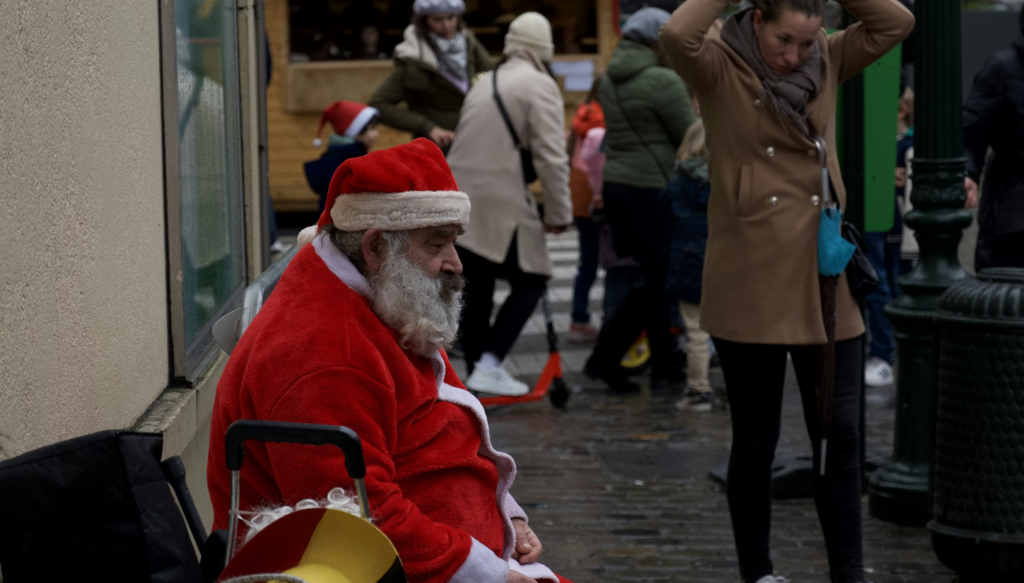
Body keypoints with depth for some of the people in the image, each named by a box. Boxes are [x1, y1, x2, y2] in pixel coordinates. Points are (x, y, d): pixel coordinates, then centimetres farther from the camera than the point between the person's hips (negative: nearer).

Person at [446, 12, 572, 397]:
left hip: (461, 198, 7)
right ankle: (489, 365, -7)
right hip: (502, 203, -7)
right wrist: (559, 212, -8)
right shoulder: (539, 85, -6)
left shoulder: (486, 82, 18)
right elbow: (551, 156, -13)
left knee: (477, 289, 12)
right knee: (530, 282, 3)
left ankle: (477, 372, 16)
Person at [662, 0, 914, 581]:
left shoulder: (827, 61, 8)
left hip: (824, 278, 4)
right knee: (756, 439, 7)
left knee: (841, 434, 4)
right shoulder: (720, 64, -5)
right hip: (749, 286, -4)